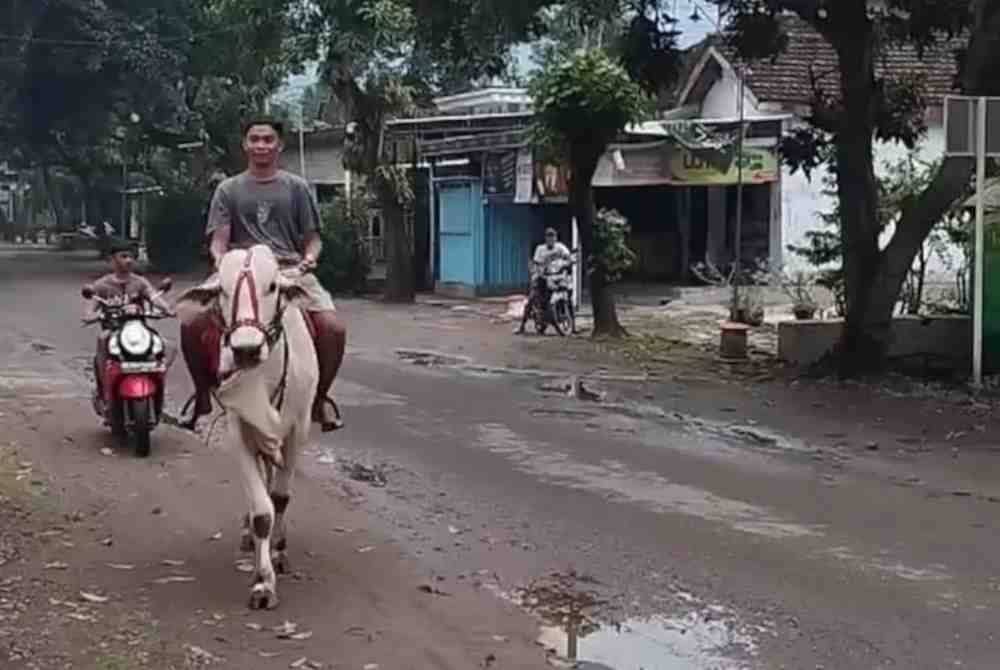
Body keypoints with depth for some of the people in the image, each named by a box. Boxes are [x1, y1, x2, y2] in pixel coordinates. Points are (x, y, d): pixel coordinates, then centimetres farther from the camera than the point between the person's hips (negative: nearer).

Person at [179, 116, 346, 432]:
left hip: (290, 269, 0)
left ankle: (319, 395, -1)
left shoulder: (296, 187, 16)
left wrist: (309, 257, -7)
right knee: (192, 325, -22)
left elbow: (312, 237, 15)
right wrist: (220, 258, -14)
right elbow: (218, 238, 8)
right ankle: (203, 393, 3)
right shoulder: (228, 189, 15)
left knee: (333, 329, -24)